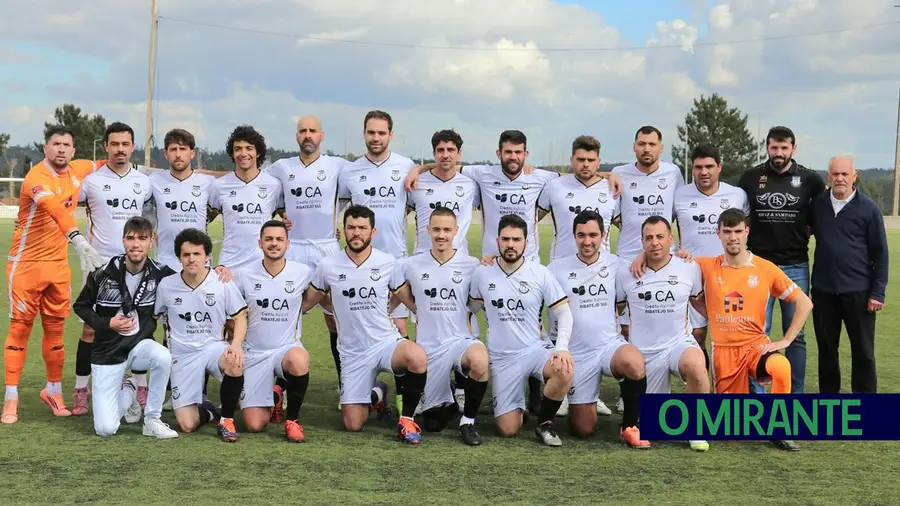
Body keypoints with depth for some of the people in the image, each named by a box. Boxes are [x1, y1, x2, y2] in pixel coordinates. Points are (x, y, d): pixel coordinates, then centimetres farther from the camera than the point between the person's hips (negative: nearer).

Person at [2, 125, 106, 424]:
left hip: (59, 263, 6)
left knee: (55, 329, 12)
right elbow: (56, 210, -43)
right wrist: (78, 240, -58)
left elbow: (100, 166, 24)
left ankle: (54, 390, 25)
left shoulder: (77, 171, 0)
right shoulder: (36, 178, -23)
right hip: (27, 263, -6)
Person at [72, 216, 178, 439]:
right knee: (106, 429, -10)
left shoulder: (160, 274, -9)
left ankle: (152, 420, -14)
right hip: (107, 352, -1)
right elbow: (80, 306, 3)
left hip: (140, 344, 1)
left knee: (163, 357, -37)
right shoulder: (103, 275, -11)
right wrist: (107, 324, -13)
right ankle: (128, 391, 25)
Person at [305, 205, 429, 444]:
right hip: (352, 352, 1)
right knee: (353, 425, -3)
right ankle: (376, 394, 33)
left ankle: (407, 419, -12)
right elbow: (311, 299, 13)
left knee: (417, 358, -37)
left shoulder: (390, 263, -4)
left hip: (386, 341, -1)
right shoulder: (328, 266, -4)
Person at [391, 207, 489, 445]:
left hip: (460, 340, -1)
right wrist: (424, 313, 8)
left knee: (479, 360, -39)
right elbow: (402, 294, 17)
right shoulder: (412, 265, 0)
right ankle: (447, 402, 40)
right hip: (428, 346, 2)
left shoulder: (471, 265, -3)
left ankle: (468, 421, -15)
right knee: (433, 423, 4)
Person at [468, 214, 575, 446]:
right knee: (508, 429, -5)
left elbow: (564, 312, -6)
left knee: (564, 370, -36)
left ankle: (544, 423, -8)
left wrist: (562, 348, -20)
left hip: (535, 349, -1)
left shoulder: (540, 273, -6)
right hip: (502, 357, 1)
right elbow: (473, 307, 14)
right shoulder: (482, 273, -2)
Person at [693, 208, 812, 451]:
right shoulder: (707, 267, -3)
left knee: (781, 367, -36)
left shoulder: (766, 269, -4)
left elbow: (804, 303, 1)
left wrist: (785, 341, -7)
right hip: (724, 349, 1)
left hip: (756, 345, -1)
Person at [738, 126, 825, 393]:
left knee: (795, 334, 8)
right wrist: (754, 231, 3)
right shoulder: (750, 177, 0)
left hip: (796, 267, 1)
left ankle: (796, 393, 17)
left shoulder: (810, 179, 0)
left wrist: (805, 229, 2)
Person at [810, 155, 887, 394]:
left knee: (863, 349, 4)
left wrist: (878, 292, -7)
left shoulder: (868, 208, -5)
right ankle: (828, 394, 24)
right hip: (823, 289, 3)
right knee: (826, 347, 11)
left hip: (858, 290, -3)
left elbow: (880, 253, -3)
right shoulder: (817, 204, 3)